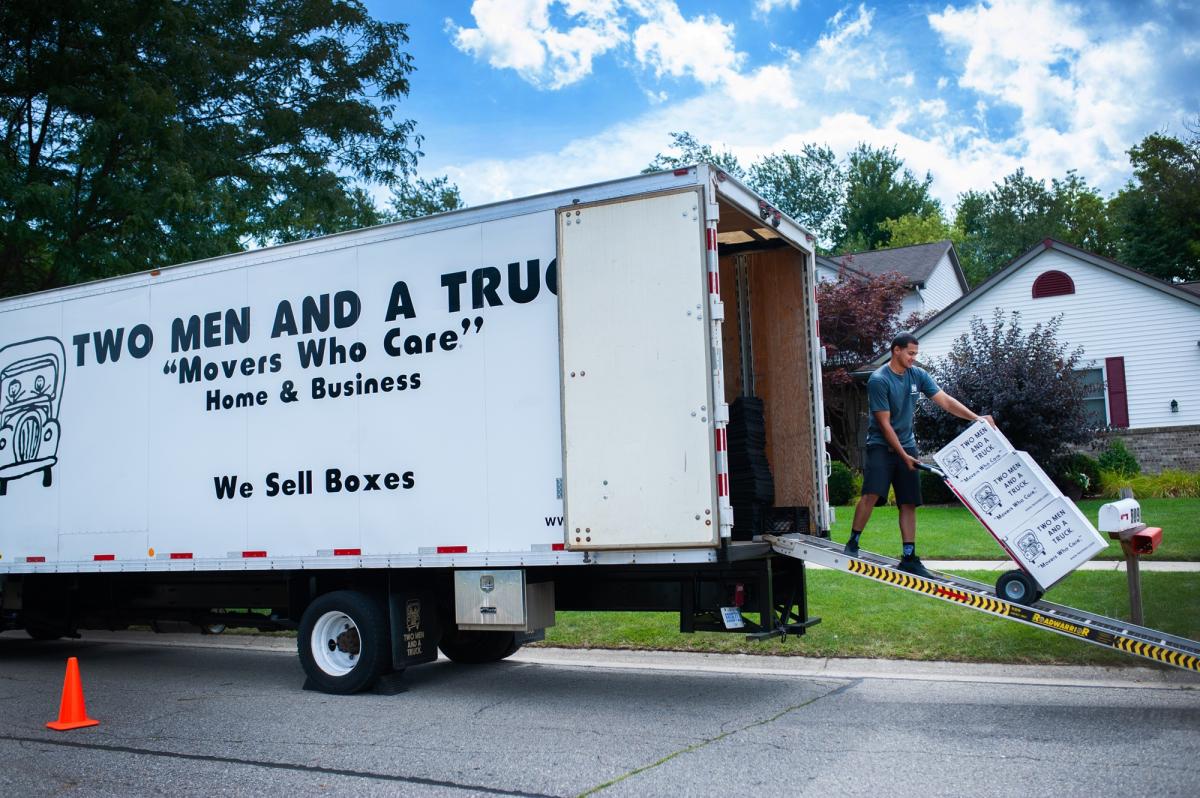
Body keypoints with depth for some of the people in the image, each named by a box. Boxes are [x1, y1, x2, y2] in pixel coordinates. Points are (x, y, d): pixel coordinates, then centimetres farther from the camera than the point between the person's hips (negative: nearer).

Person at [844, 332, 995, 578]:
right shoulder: (879, 380, -15)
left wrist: (976, 418, -10)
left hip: (907, 445, 6)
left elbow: (945, 401, 3)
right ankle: (852, 543, -9)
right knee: (872, 493, -21)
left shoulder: (918, 375, 4)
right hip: (881, 445, -6)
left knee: (909, 502, 2)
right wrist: (903, 455, -13)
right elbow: (884, 424, -14)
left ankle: (909, 557, 5)